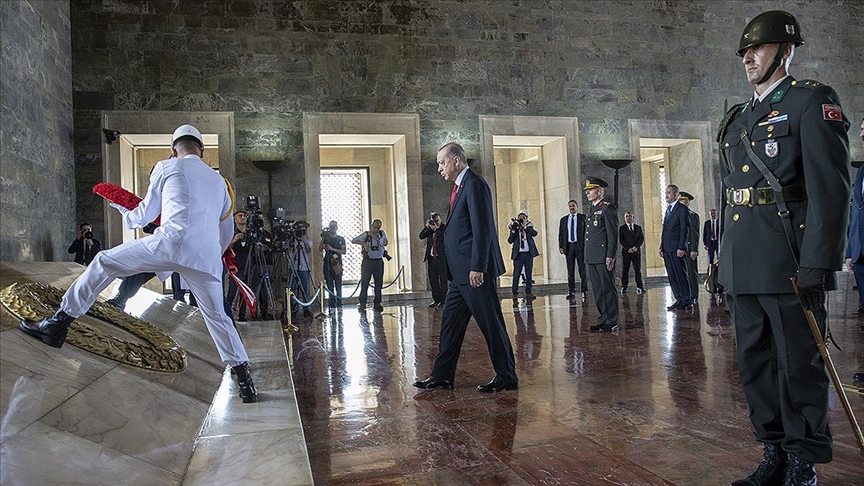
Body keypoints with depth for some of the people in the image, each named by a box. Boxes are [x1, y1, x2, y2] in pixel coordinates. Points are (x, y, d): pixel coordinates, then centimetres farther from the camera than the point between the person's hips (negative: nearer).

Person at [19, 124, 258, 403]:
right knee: (217, 317, 14)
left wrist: (127, 215, 45)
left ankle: (58, 323, 11)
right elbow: (227, 233, 32)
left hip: (172, 243, -4)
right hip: (207, 256, 4)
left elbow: (145, 215, 22)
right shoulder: (219, 181, 27)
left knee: (104, 262, 13)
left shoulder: (166, 168, 15)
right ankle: (245, 380, 13)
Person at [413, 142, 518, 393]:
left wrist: (477, 267, -22)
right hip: (460, 272, 10)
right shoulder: (460, 186, 19)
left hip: (474, 271, -10)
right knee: (450, 322, 13)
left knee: (491, 324, -1)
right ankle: (442, 376, 21)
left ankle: (506, 377, 11)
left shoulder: (474, 185, -12)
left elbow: (482, 229, -19)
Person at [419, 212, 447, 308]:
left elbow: (444, 238, -15)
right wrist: (427, 226, -9)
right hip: (431, 258, 5)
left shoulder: (444, 228, 0)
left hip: (441, 258, -5)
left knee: (443, 281, -3)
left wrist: (436, 228, -20)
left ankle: (443, 301, 1)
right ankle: (436, 300, 16)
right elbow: (421, 236, 0)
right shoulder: (429, 229, 12)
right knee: (433, 281, 8)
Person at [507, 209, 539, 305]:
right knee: (516, 274, -7)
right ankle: (515, 295, -4)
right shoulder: (515, 227, 4)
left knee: (529, 274, 7)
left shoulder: (529, 226, 7)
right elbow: (510, 241, -5)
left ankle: (528, 293, 16)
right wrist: (513, 230, -18)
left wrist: (524, 226, -22)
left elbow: (535, 233, -14)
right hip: (518, 254, -2)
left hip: (529, 253, 2)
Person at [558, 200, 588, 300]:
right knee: (570, 270, 4)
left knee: (582, 269, -2)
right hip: (569, 246, 3)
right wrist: (560, 246, 2)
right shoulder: (563, 220, 14)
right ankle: (571, 292, 8)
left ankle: (584, 291, 3)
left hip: (580, 246, -3)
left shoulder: (583, 217, 4)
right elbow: (560, 234, 13)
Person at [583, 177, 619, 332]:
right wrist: (587, 255, 17)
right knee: (597, 290, 11)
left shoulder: (608, 208, -7)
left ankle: (612, 322, 4)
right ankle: (603, 319, 19)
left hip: (603, 257, -8)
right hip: (591, 258, 8)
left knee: (608, 289, -2)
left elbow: (613, 234, -12)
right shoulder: (591, 209, 19)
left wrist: (610, 256, -18)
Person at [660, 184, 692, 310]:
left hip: (676, 249, -8)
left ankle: (687, 301, 2)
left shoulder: (682, 209, -6)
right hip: (667, 248, 8)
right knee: (672, 275, 8)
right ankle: (679, 300, 12)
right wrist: (662, 247, 14)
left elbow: (685, 229, -11)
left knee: (680, 275, -5)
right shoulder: (668, 209, 19)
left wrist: (681, 248, -17)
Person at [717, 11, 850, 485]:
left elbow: (830, 188, -11)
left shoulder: (813, 101, -1)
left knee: (799, 365, 2)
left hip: (787, 262, -7)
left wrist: (816, 264, -18)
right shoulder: (734, 119, 19)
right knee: (755, 364, 12)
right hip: (741, 265, 7)